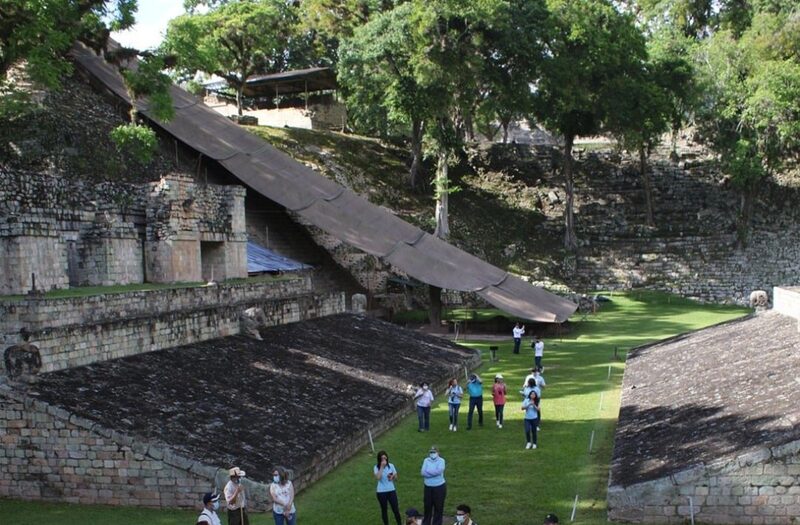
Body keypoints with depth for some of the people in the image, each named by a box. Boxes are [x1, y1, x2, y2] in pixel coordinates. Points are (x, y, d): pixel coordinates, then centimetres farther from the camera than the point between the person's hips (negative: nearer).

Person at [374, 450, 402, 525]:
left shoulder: (391, 466, -2)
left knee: (396, 509, 1)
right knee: (384, 510, 11)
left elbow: (396, 477, 7)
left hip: (391, 490, 1)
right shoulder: (376, 467, -9)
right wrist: (382, 467, -25)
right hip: (381, 492, -1)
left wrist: (393, 476, -16)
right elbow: (378, 477, -25)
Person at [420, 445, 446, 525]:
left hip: (439, 487, -3)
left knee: (438, 507, 4)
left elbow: (439, 471, -21)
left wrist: (428, 472, -12)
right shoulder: (426, 460, 4)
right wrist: (434, 472, -16)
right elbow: (423, 472, -8)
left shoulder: (441, 460, -5)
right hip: (428, 487, 3)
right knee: (427, 507, 10)